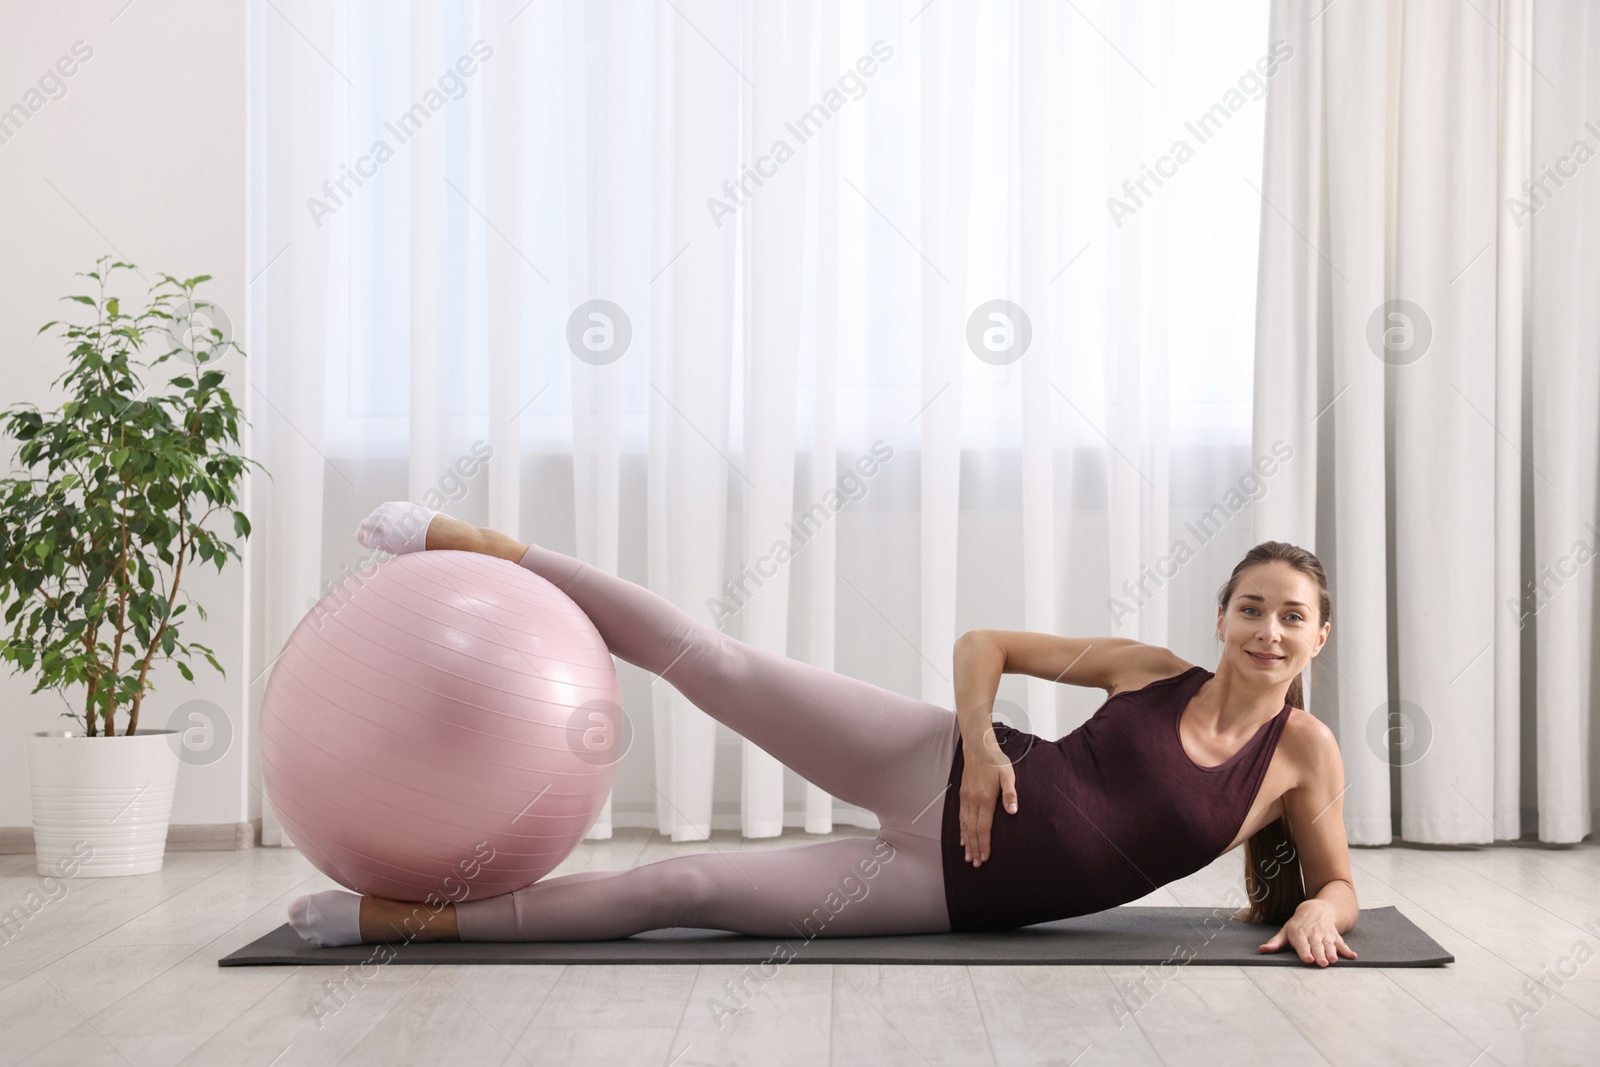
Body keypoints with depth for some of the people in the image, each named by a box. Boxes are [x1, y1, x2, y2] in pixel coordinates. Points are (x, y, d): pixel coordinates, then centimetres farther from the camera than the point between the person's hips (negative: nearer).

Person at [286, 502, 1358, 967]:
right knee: (718, 664, -12)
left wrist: (1318, 915, -13)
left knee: (683, 886, -12)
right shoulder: (1150, 669, 3)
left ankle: (414, 915, -4)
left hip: (959, 892, -1)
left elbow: (1339, 882, 10)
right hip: (941, 775, 1)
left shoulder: (1305, 754, 2)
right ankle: (487, 550, 4)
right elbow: (985, 643, 6)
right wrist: (981, 740, -12)